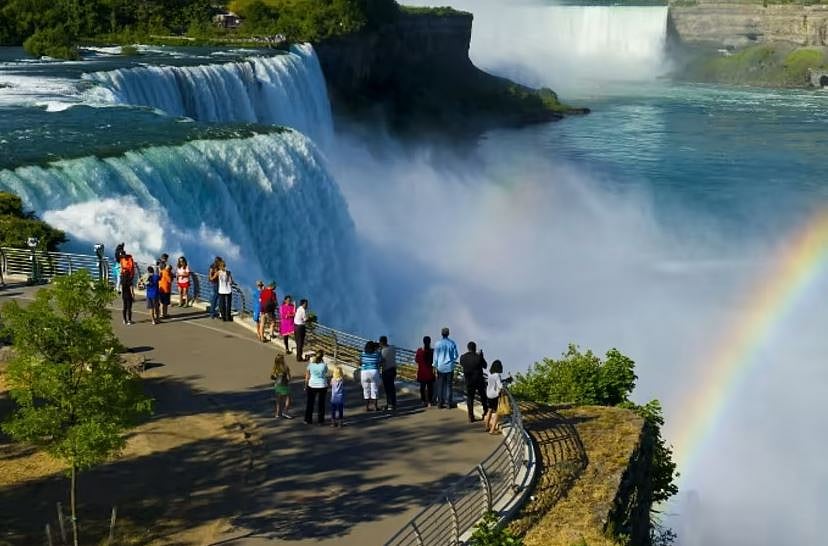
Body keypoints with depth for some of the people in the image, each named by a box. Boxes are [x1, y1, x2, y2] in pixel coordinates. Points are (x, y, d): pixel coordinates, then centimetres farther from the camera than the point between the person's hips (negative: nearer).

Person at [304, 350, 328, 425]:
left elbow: (307, 377, -3)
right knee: (321, 404, 13)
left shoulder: (310, 364, -9)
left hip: (312, 385, 1)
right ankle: (320, 420, 18)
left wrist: (306, 386, 10)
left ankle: (308, 419, 21)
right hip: (322, 386, -1)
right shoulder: (324, 365, -13)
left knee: (310, 403, 15)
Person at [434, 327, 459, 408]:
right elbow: (455, 355, -1)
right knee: (449, 385, 7)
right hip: (450, 367, 0)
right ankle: (449, 402, 8)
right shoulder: (452, 343, -7)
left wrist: (435, 366, 10)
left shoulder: (438, 344, -8)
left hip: (441, 367, 0)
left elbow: (435, 357, -3)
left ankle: (440, 402, 11)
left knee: (440, 385, 8)